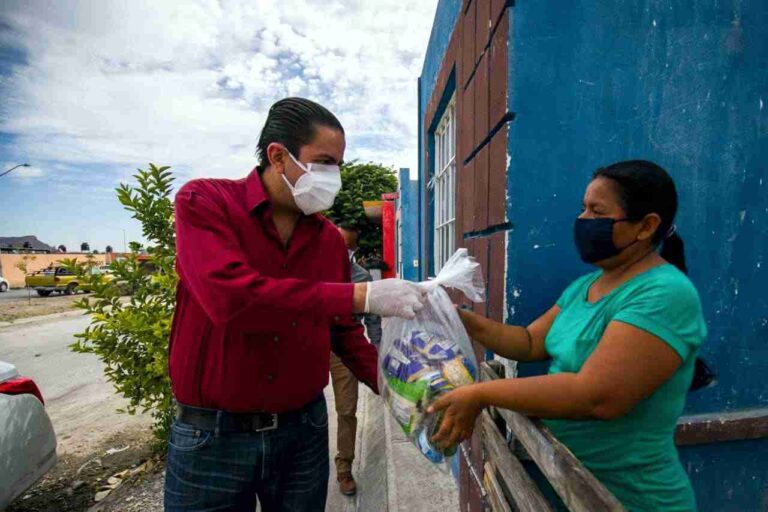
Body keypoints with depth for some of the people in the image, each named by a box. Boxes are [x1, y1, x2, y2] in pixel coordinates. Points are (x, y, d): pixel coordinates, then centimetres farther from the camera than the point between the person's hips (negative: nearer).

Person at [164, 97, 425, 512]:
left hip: (305, 428, 4)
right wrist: (362, 296, -29)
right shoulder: (203, 202, -11)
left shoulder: (330, 238, 1)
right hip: (211, 434, -3)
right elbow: (231, 297, -29)